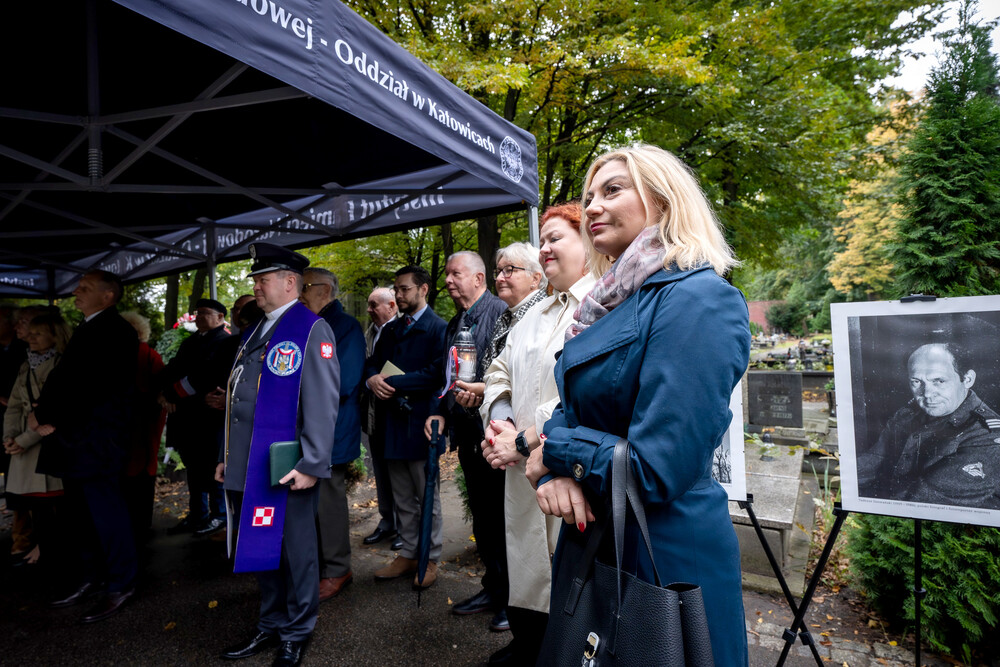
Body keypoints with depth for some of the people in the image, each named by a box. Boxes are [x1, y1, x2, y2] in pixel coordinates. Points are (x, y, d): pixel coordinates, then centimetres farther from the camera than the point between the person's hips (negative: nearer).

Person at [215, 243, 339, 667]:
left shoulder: (312, 329, -10)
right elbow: (241, 399, 19)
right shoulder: (256, 331, 15)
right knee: (263, 548, 19)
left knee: (294, 552, 8)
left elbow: (322, 403, -17)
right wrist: (229, 457, 18)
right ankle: (271, 627, 37)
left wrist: (311, 465, -20)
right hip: (251, 468, 8)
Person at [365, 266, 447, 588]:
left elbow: (435, 374, -19)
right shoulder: (390, 330, 15)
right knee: (402, 499, 17)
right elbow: (372, 363, 11)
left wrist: (394, 383, -20)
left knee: (428, 498, 7)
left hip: (420, 422, -7)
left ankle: (430, 559, 22)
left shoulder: (438, 328, -9)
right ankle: (408, 554, 31)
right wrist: (373, 379, -12)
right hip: (392, 423, 7)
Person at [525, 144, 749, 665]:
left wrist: (555, 451, -13)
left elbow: (655, 470, -27)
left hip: (666, 555, -8)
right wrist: (554, 474, -13)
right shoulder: (612, 300, 6)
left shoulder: (697, 299, -21)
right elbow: (572, 411, 7)